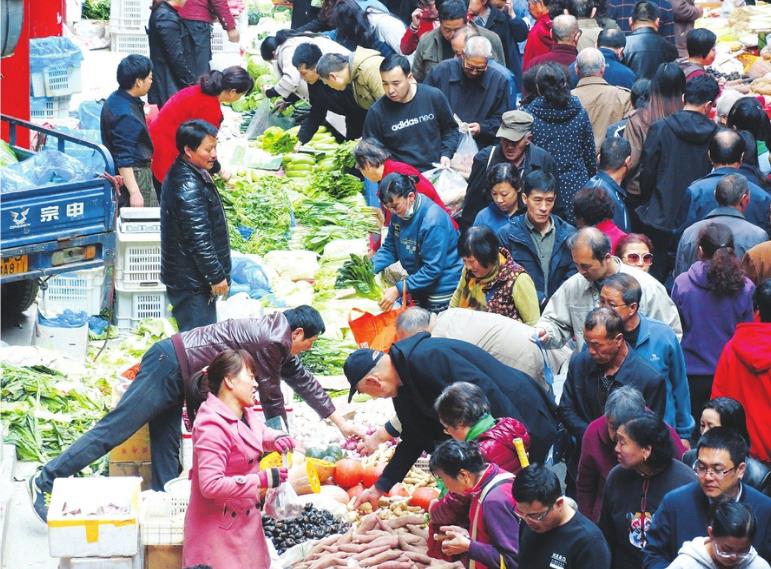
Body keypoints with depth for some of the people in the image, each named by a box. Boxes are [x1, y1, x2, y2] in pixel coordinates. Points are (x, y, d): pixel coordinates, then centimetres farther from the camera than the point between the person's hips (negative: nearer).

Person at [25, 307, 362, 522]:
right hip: (170, 365, -11)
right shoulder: (271, 342, -15)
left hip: (176, 377, 11)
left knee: (166, 450, 7)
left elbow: (304, 382, 26)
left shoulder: (278, 339, 15)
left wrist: (341, 423, 30)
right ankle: (46, 480, -14)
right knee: (114, 429, -12)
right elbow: (272, 398, -7)